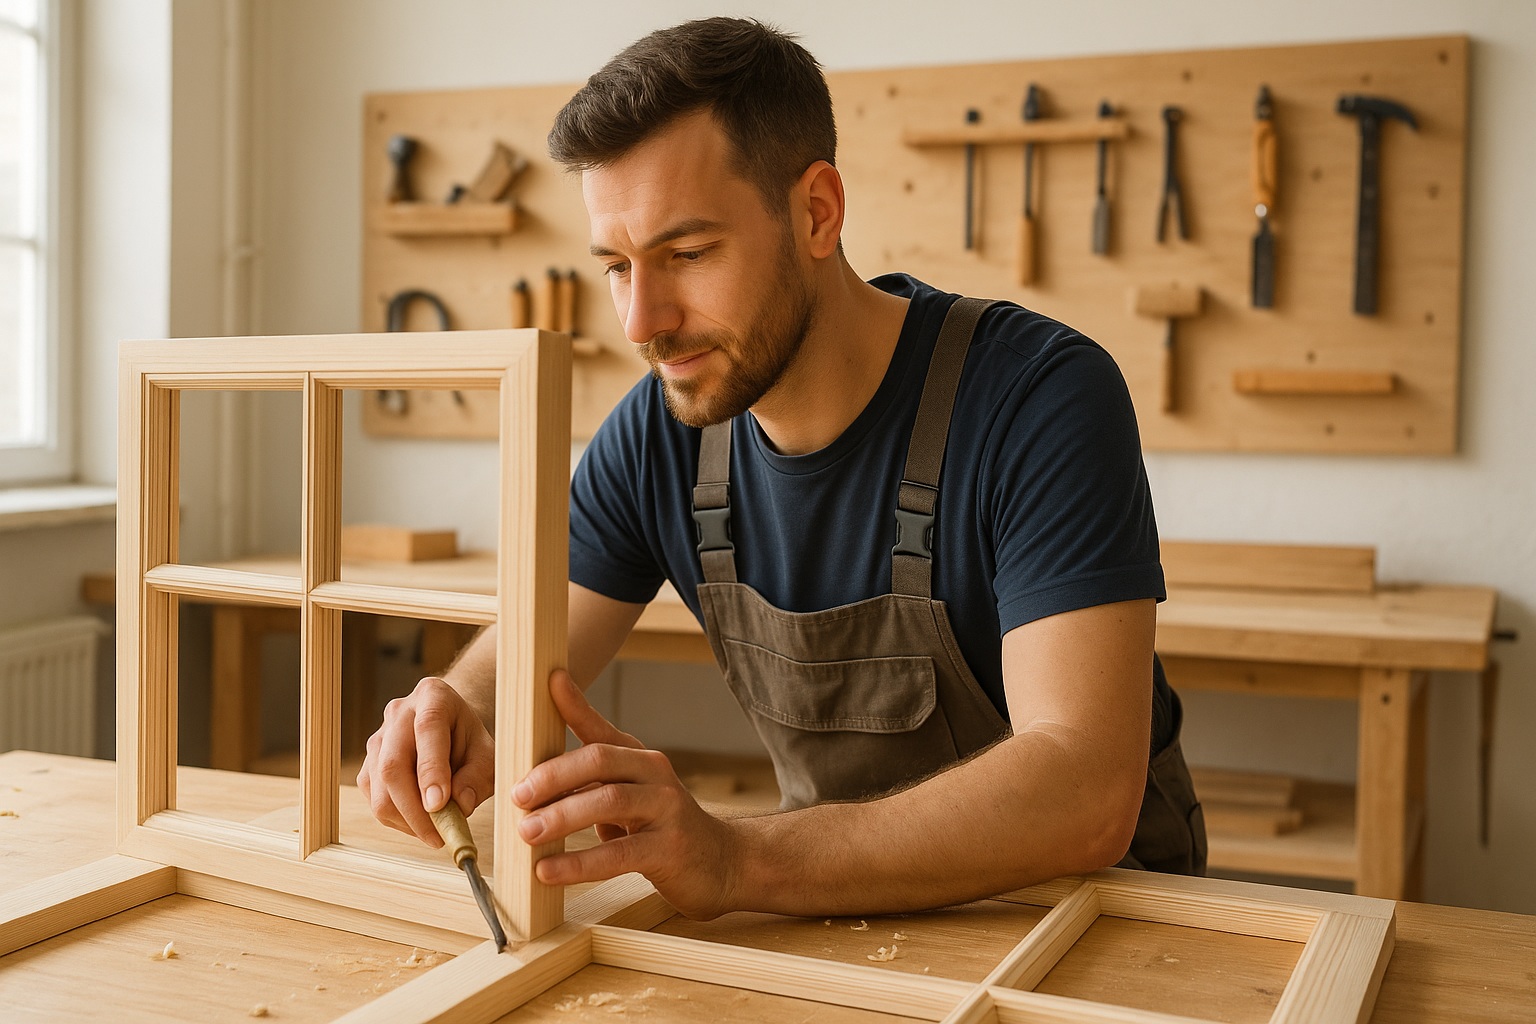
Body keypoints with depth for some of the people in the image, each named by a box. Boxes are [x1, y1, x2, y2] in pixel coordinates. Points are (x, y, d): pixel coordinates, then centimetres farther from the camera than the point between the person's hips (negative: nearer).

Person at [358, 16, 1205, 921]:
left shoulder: (1044, 399, -24)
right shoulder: (654, 437, -7)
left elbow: (1086, 792, -33)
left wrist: (735, 859, -44)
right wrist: (458, 725, -27)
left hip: (1088, 892, -3)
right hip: (855, 890, 3)